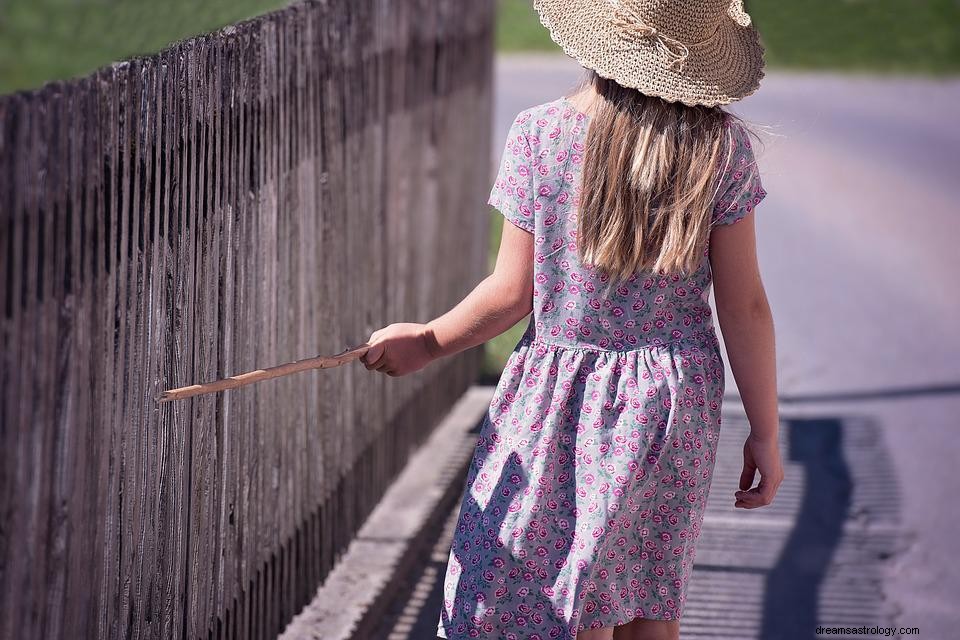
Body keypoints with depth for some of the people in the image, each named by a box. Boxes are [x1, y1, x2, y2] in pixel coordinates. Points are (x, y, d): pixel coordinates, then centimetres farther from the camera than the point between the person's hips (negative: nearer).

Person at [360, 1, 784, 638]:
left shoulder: (540, 134, -10)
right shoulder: (722, 144, -7)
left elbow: (513, 293, -7)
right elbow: (744, 304, -5)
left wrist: (427, 342, 10)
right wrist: (765, 430, 4)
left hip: (562, 398, -2)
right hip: (676, 403, 2)